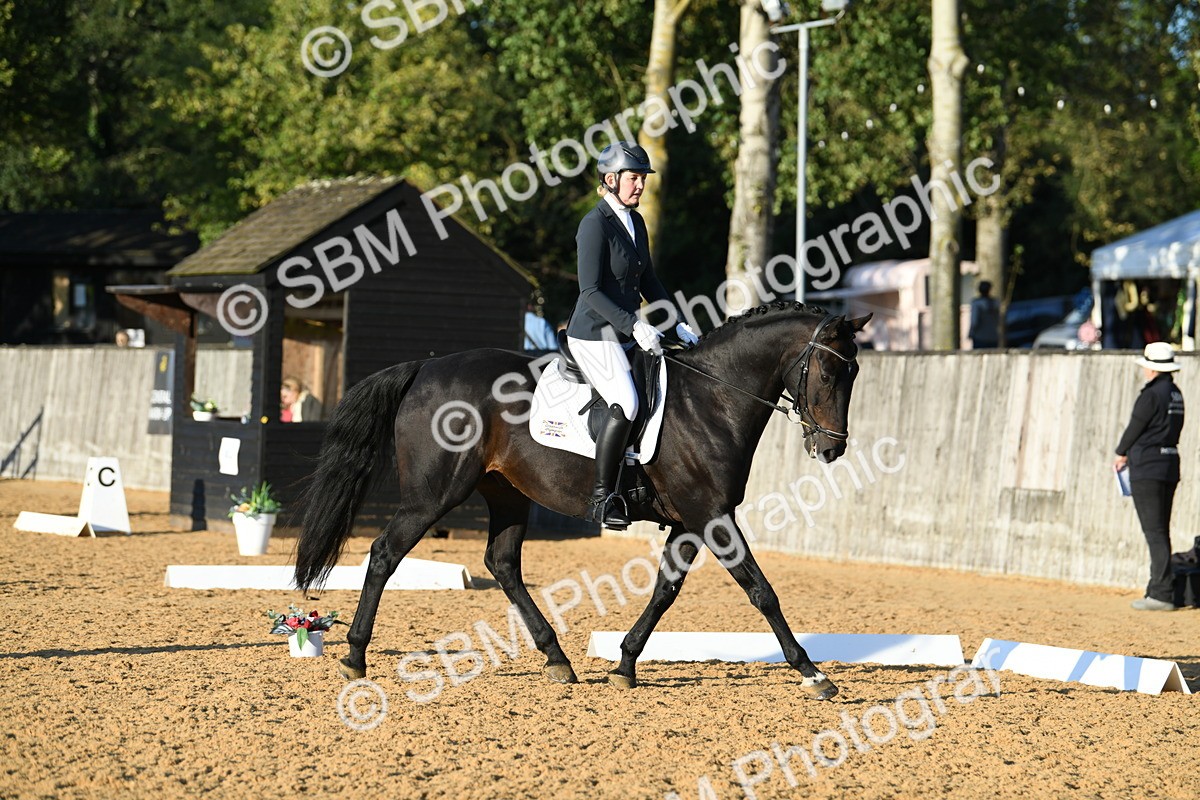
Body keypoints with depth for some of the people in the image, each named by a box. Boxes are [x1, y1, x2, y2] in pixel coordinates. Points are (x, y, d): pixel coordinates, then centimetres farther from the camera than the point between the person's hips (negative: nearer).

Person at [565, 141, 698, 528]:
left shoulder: (635, 222, 13)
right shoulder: (595, 224, -13)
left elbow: (648, 282, 20)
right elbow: (591, 291, -19)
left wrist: (677, 324, 10)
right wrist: (634, 325, -26)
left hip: (626, 333, 9)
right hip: (594, 333, -9)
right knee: (626, 404, -26)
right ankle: (601, 497, -20)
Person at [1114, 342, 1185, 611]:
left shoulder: (1151, 395, -14)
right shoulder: (1176, 394, 12)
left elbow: (1135, 428, -9)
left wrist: (1121, 454, 10)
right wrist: (1132, 453, 16)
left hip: (1148, 468, -9)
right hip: (1170, 465, 9)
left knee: (1154, 532, -9)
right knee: (1161, 532, 13)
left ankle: (1162, 594, -11)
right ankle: (1159, 589, 16)